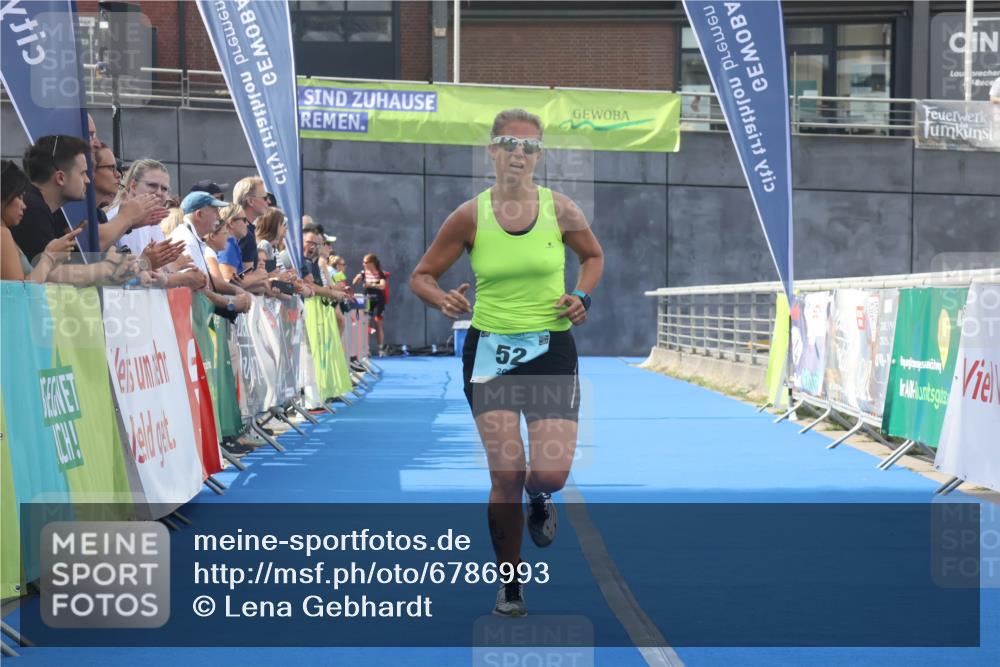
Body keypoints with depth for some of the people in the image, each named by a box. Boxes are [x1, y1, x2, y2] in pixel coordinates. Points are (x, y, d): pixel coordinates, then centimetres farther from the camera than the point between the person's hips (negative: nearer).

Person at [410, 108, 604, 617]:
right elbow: (422, 276, 4)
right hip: (490, 350, 0)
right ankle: (510, 585, 12)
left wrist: (582, 296, -1)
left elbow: (593, 255, 17)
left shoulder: (559, 209, -2)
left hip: (551, 349, 1)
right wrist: (444, 301, -18)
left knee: (551, 474, -11)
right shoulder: (470, 216, -4)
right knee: (506, 475, -7)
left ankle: (538, 500, 30)